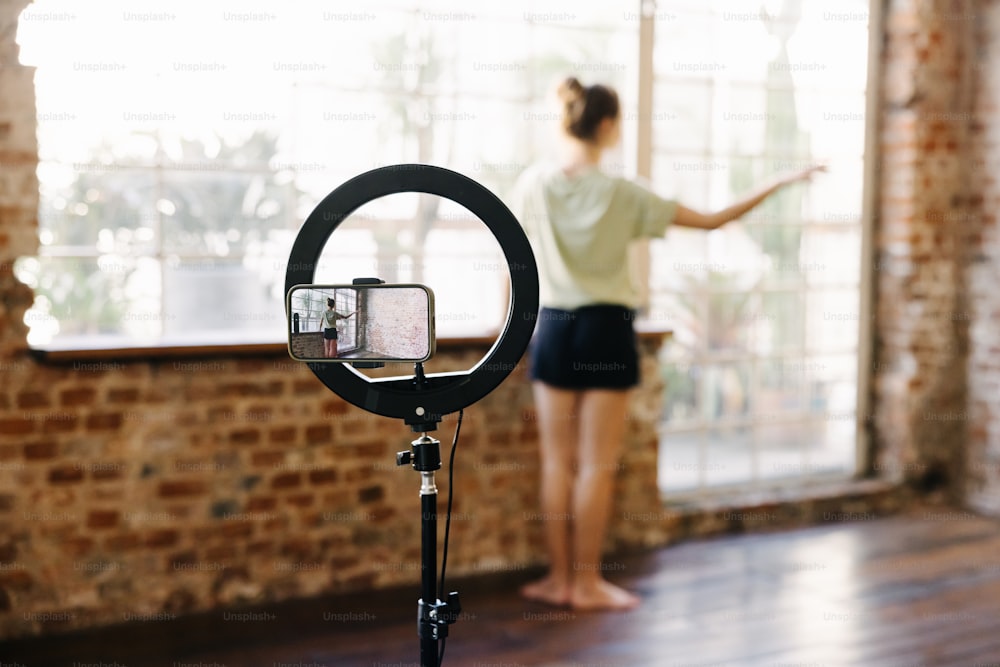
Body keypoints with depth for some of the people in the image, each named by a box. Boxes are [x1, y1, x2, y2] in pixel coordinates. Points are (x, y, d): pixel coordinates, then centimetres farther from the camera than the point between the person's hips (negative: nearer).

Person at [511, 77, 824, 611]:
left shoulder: (533, 183, -2)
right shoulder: (621, 195, -10)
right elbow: (712, 220, -5)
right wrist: (778, 184, 4)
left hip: (554, 328, 3)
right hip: (606, 330, -3)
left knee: (558, 462, 10)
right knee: (597, 465, 5)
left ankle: (559, 578, 18)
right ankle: (586, 583, 12)